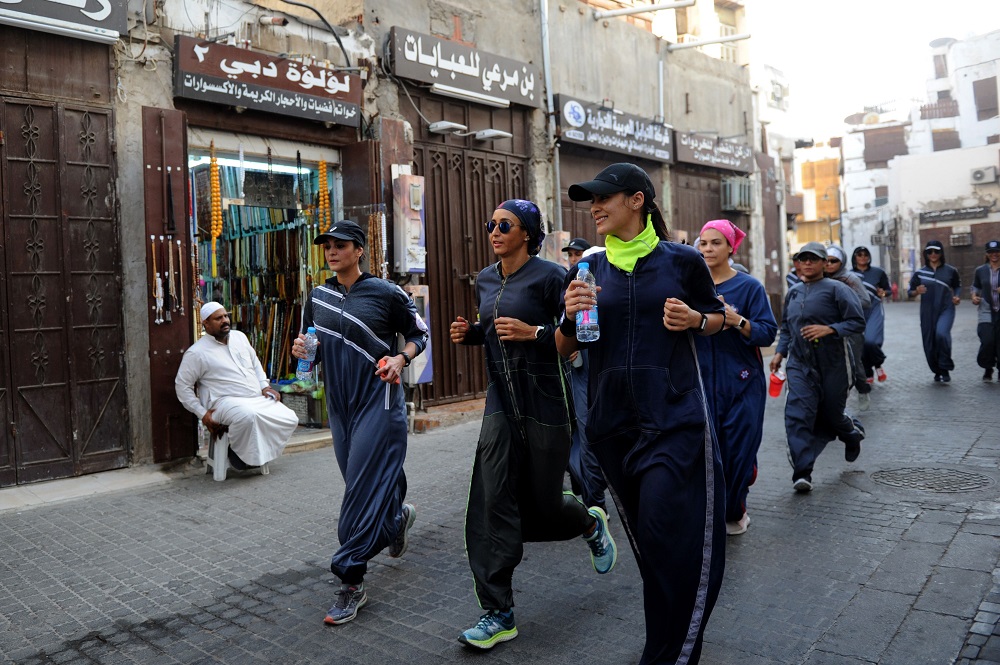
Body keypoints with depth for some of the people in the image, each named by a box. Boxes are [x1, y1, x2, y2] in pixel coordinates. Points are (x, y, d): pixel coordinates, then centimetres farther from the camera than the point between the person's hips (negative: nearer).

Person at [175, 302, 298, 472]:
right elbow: (182, 385, 0)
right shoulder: (196, 352, -3)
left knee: (290, 419, -12)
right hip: (225, 402, -6)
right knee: (248, 416, -40)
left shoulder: (239, 336, 15)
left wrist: (265, 386, 11)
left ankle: (259, 453, 2)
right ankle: (240, 455, -12)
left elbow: (256, 363, 27)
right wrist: (202, 414, -7)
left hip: (259, 399, 7)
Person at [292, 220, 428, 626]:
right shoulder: (317, 298, 9)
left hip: (379, 401, -6)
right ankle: (398, 516, 47)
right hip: (339, 403, 6)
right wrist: (302, 351, -7)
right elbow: (313, 352, 16)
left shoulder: (386, 293, -5)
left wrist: (400, 359, -15)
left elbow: (419, 334, 3)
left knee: (363, 489, -8)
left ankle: (351, 583, -1)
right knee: (360, 483, 15)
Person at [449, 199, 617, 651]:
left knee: (542, 503, 7)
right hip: (501, 399, 5)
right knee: (493, 502, -4)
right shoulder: (485, 280, 9)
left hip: (544, 401, -5)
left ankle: (593, 523, 44)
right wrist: (468, 332, 3)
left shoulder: (550, 276, -10)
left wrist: (533, 332, -23)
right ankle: (498, 614, 5)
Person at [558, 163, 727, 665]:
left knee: (668, 536, -8)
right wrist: (571, 315, -13)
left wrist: (695, 320, -9)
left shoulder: (681, 260, -1)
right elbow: (564, 348, 9)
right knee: (644, 536, 15)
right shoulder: (587, 269, 6)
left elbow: (717, 317, 13)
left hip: (674, 416, -3)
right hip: (612, 419, 4)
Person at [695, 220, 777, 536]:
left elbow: (768, 332, -8)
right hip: (702, 380, 2)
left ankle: (734, 511, 25)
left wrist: (737, 321, -23)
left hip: (741, 383, -2)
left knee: (738, 450, 3)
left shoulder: (749, 286, -2)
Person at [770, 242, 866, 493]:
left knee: (831, 415, 12)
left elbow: (858, 321, -10)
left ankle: (853, 432, 49)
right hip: (800, 364, 3)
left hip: (833, 365, -3)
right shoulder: (793, 293, 12)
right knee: (797, 416, -13)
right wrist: (780, 352, 10)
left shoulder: (836, 289, -5)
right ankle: (802, 473, -12)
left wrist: (829, 329, -24)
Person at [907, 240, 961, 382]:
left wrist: (956, 297, 0)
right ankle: (937, 371, 27)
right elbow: (909, 291, 7)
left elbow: (957, 286, 19)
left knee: (941, 333, -27)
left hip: (946, 309, -2)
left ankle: (945, 369, -11)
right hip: (927, 312, 2)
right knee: (929, 344, 3)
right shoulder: (919, 273, 3)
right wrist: (917, 292, -14)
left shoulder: (950, 270, 4)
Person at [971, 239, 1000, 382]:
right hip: (987, 312, 1)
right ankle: (988, 369, 10)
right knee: (987, 341, -14)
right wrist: (974, 296, 3)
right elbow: (975, 286, 22)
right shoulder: (980, 271, 8)